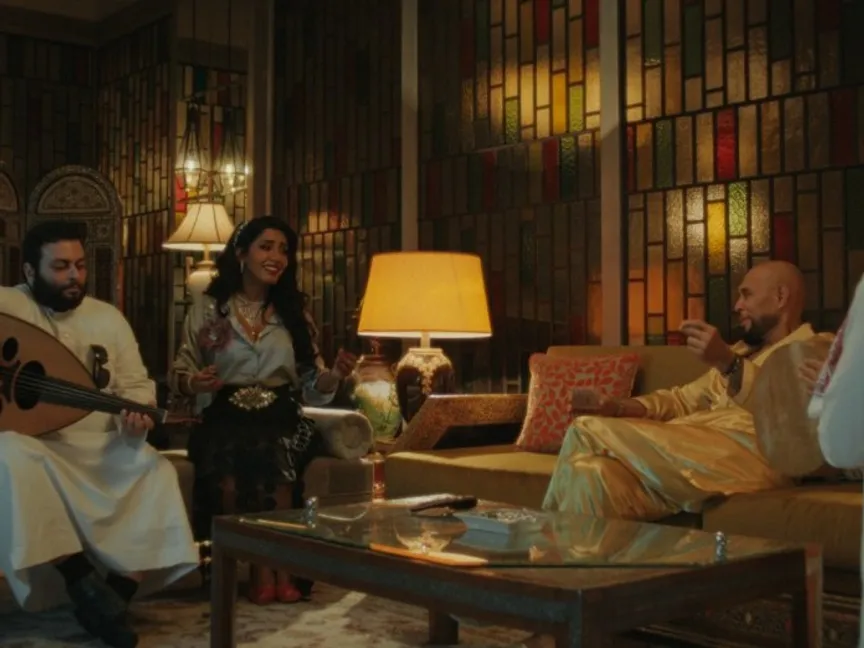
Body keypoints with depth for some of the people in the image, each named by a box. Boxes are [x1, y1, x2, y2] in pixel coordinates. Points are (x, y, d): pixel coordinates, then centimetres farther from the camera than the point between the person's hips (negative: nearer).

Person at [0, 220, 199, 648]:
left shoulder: (108, 317, 10)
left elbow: (135, 384, 7)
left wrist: (136, 417, -17)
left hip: (101, 447, 4)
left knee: (157, 474, -23)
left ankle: (114, 596, -19)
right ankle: (81, 580, -32)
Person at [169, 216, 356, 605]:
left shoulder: (294, 312, 15)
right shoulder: (208, 309, 10)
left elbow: (311, 385, 11)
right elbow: (179, 373, 9)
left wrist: (335, 375, -11)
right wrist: (194, 382, -15)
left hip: (281, 417, 1)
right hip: (225, 417, 0)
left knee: (273, 457, -34)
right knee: (229, 468, -33)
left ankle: (277, 566, -22)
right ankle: (267, 567, -20)